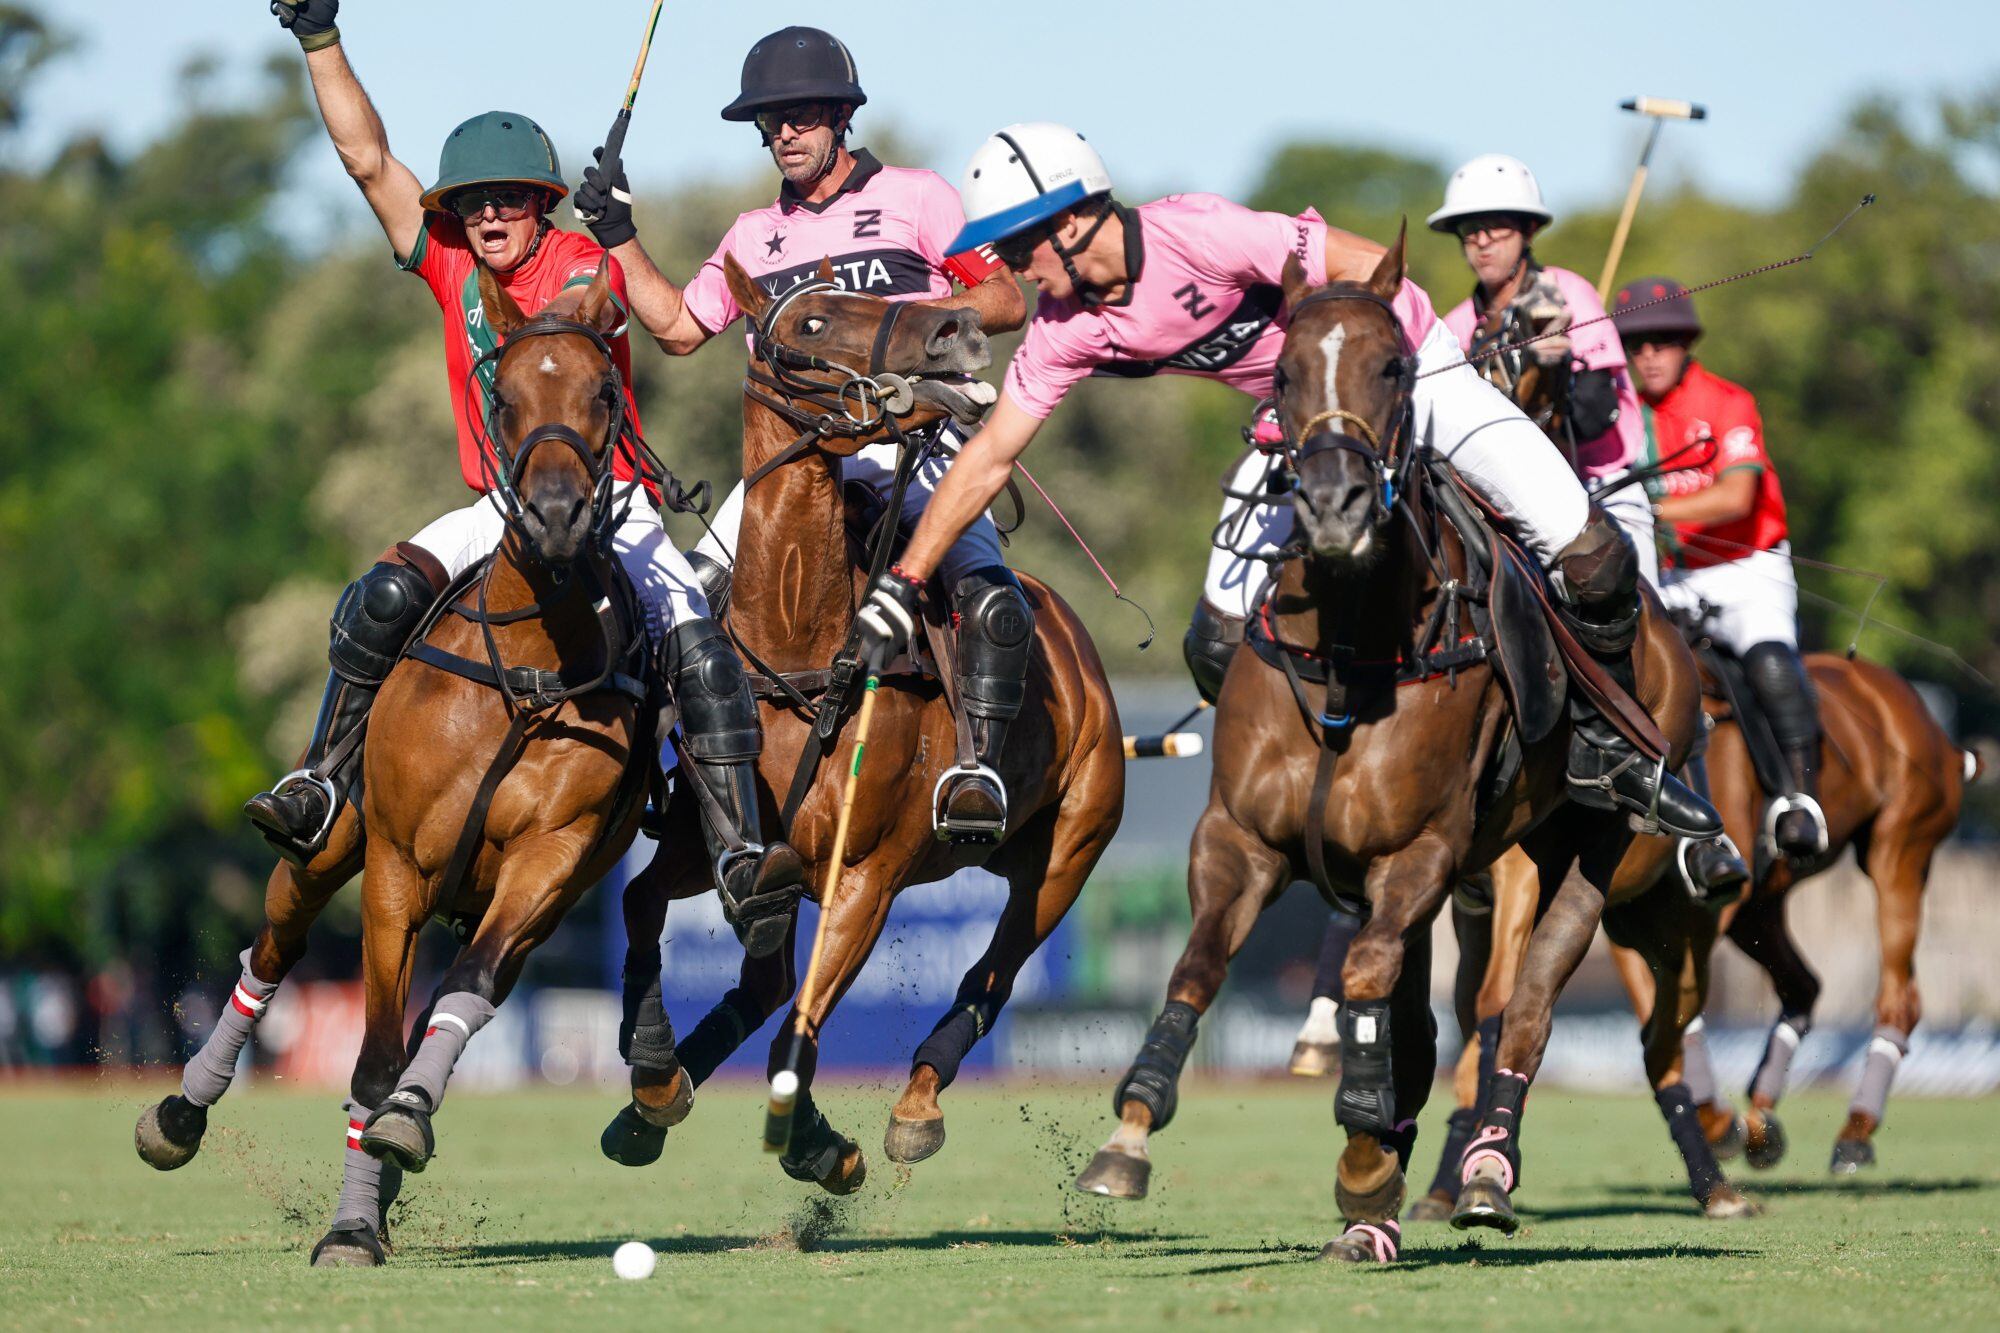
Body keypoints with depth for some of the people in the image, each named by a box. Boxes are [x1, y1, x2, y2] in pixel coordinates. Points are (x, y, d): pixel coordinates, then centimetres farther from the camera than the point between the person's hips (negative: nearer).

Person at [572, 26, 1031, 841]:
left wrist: (896, 314, -14)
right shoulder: (755, 237, 20)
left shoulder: (915, 197, 6)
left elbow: (1005, 303, 0)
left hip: (914, 444, -4)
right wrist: (617, 235, 17)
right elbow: (677, 329, 25)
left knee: (990, 599, -29)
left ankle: (979, 767, -27)